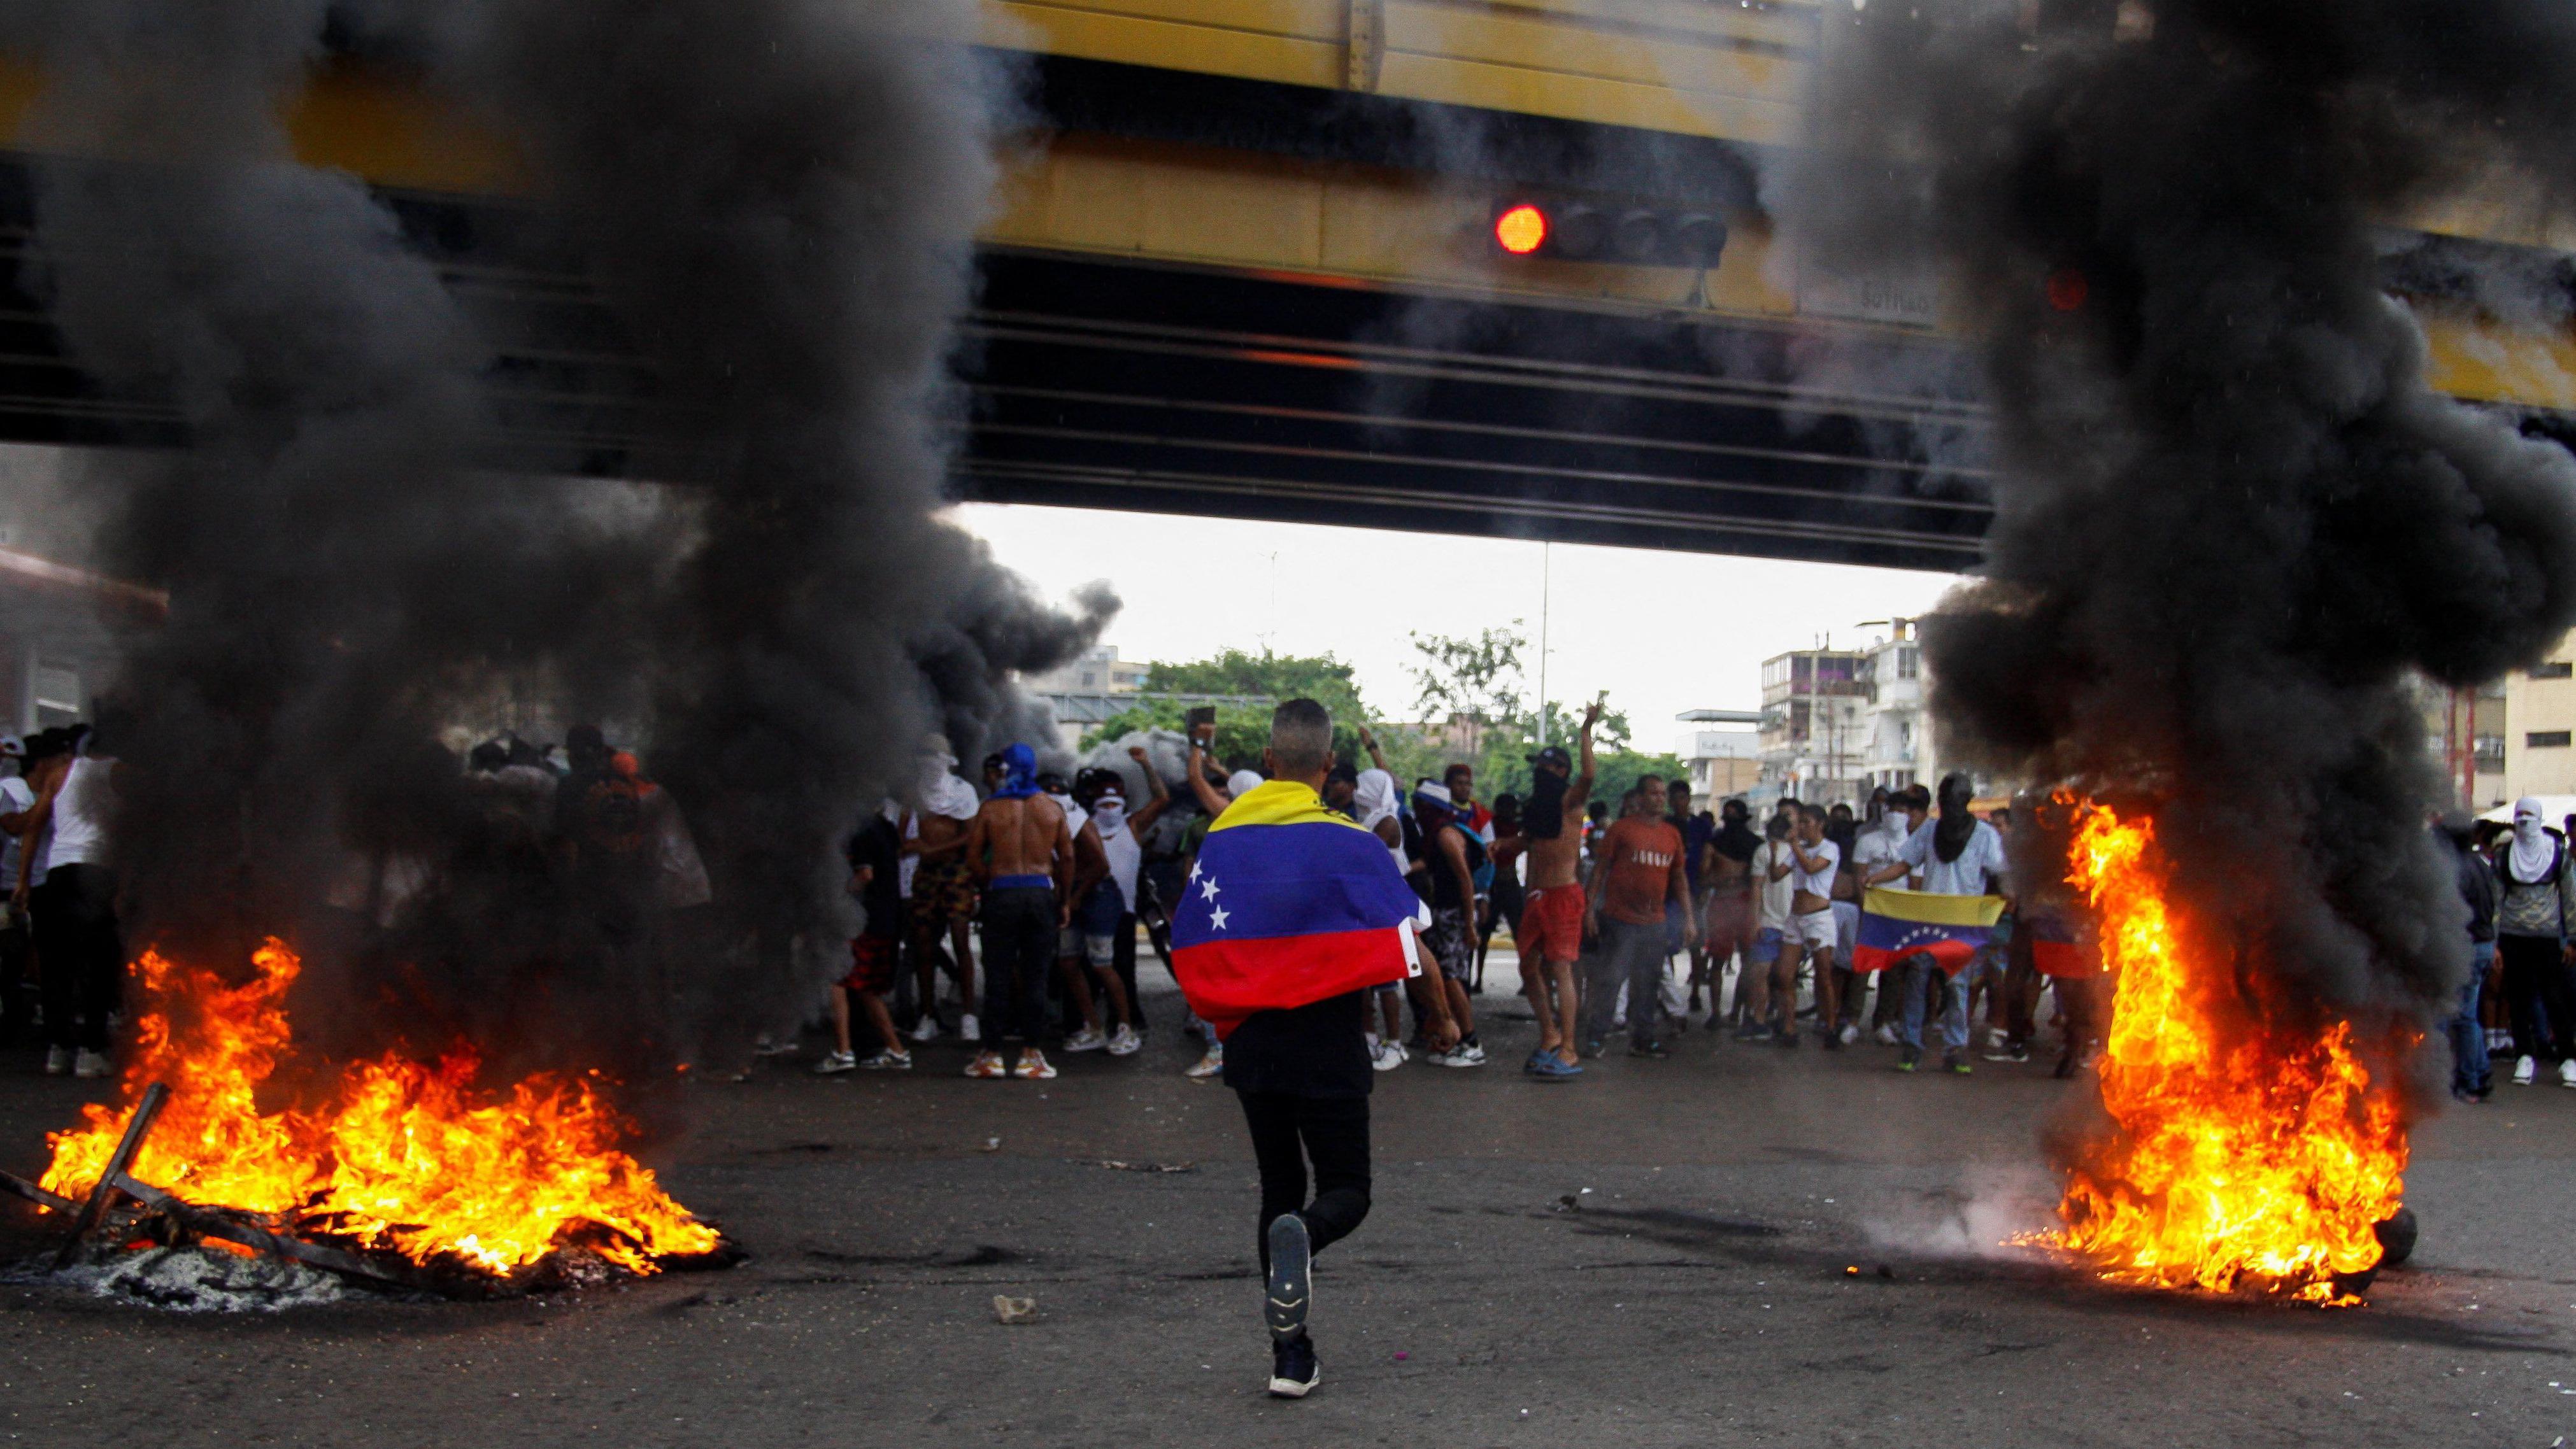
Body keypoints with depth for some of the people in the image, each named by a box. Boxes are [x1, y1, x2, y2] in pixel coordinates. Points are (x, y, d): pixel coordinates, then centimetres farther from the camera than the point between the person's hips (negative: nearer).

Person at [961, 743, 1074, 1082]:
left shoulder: (991, 809, 0)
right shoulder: (1052, 809, 5)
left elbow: (973, 857, -2)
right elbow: (1067, 858, 6)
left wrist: (990, 885, 11)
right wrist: (1065, 900, 12)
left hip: (1003, 893, -1)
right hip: (1041, 894, 1)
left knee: (998, 974, 4)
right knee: (1036, 974, 5)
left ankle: (992, 1054, 6)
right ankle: (1030, 1052, 5)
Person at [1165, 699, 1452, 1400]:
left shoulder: (1219, 842, 2)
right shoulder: (1351, 844, -9)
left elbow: (1190, 954, 6)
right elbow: (1405, 947, -8)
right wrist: (1441, 1017, 9)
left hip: (1253, 1047, 4)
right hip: (1329, 1046, -4)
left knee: (1278, 1189, 15)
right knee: (1346, 1189, 9)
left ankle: (1291, 1357, 12)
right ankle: (1303, 1236, -28)